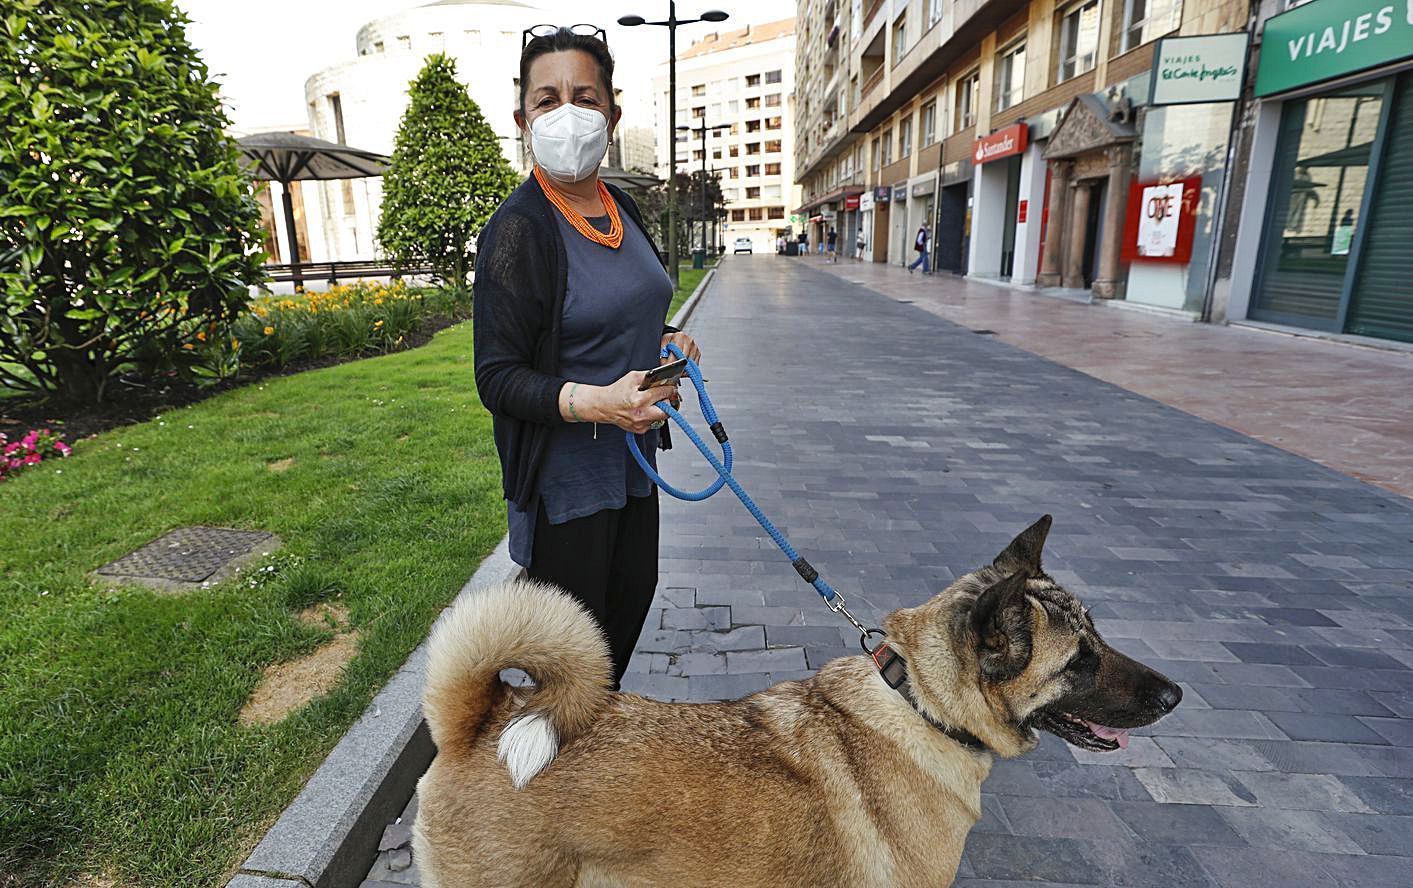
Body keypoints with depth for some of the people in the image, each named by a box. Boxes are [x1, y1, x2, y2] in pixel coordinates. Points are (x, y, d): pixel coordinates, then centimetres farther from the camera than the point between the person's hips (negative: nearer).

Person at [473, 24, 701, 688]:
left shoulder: (621, 209, 6)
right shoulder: (518, 229, -18)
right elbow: (497, 377, -18)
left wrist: (663, 341, 2)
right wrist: (593, 402, -33)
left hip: (632, 458, 8)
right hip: (564, 476, -8)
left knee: (631, 602, 22)